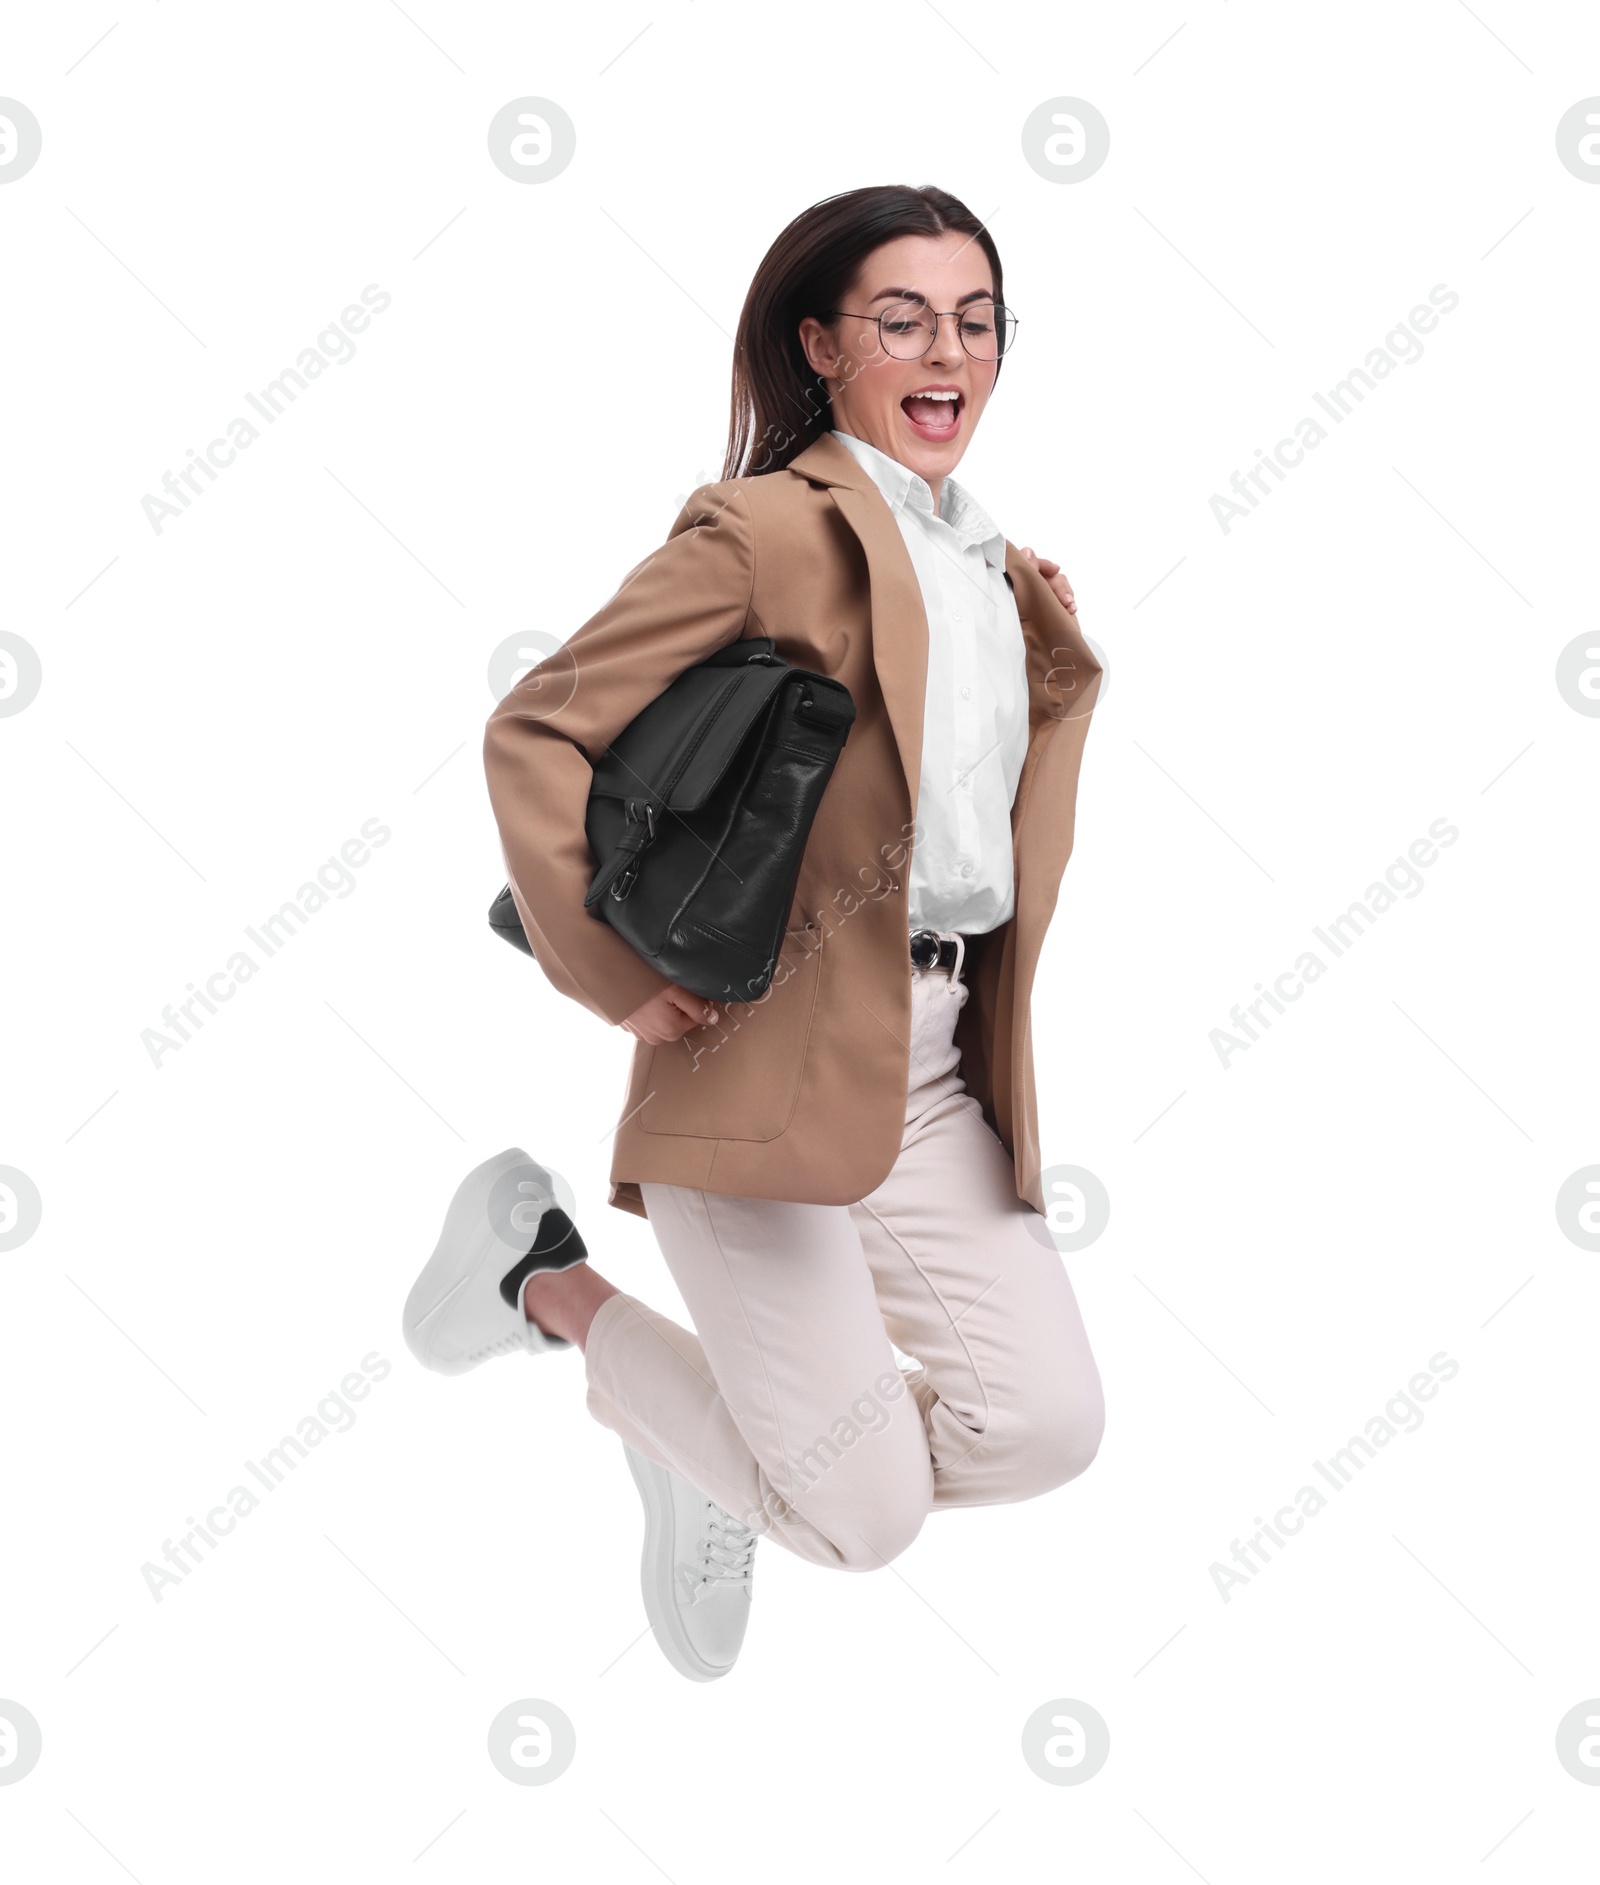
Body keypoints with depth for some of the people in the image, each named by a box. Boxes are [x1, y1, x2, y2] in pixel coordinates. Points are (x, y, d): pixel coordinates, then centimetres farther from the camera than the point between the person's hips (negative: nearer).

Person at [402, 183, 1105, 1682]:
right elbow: (533, 733, -13)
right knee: (869, 1518, -6)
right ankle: (540, 1273, 16)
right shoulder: (773, 528, -10)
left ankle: (714, 1450, 24)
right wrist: (618, 979, -13)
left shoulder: (998, 570, 16)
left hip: (942, 1075, 8)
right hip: (769, 1062, -7)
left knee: (1046, 1427, -3)